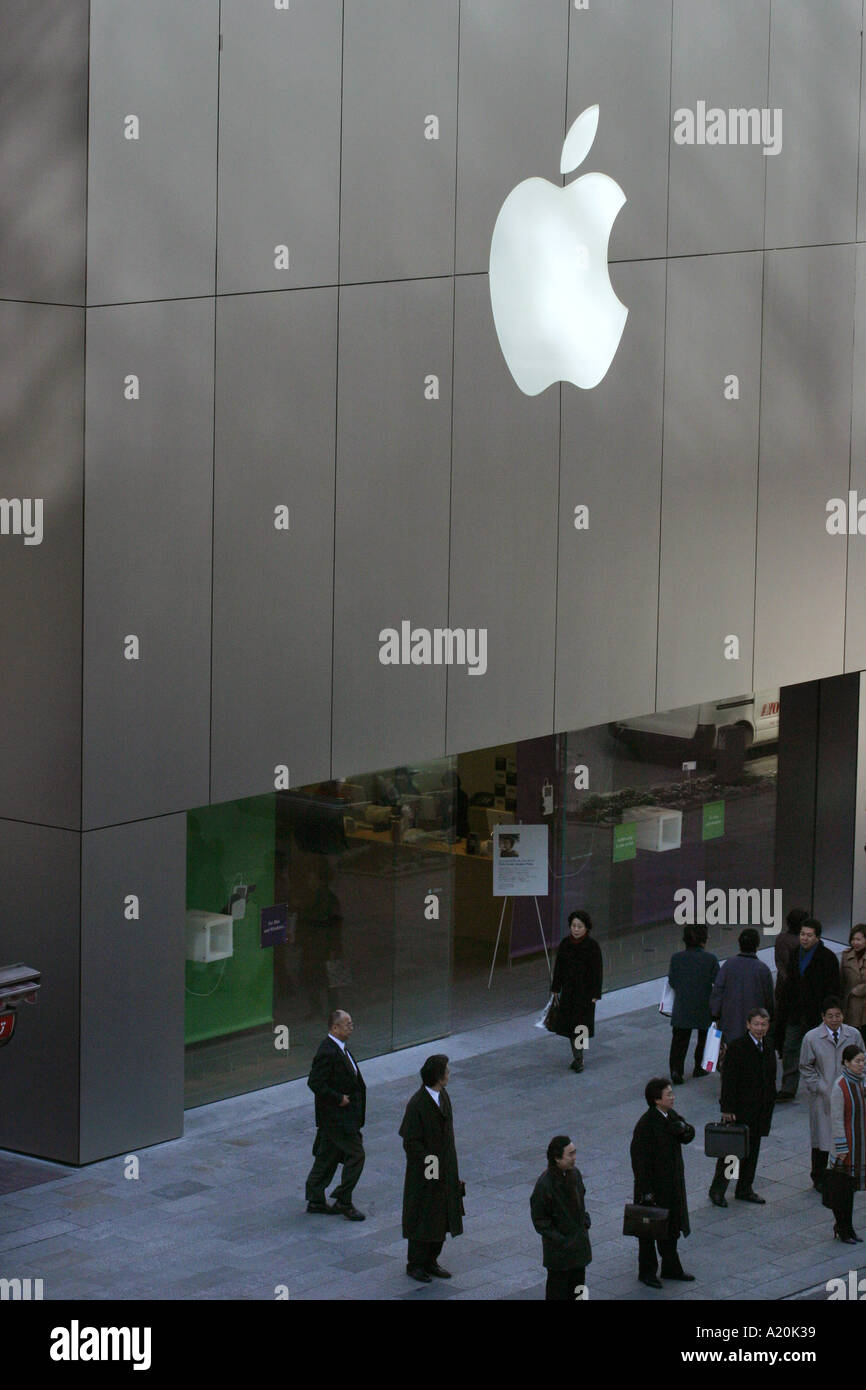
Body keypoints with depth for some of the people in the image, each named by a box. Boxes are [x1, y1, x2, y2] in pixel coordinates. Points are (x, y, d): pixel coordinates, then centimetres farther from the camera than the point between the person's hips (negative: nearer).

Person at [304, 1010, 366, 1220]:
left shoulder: (340, 1049, 11)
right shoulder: (328, 1053, -21)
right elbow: (315, 1083, -25)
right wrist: (338, 1098, -20)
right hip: (337, 1115, -10)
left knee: (327, 1156, 15)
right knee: (355, 1154, -7)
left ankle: (316, 1201, 22)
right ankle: (344, 1202, 0)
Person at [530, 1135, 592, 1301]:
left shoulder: (574, 1174, 1)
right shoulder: (544, 1184, -23)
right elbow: (539, 1220, -16)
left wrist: (585, 1222, 6)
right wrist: (560, 1241, -18)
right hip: (559, 1251, -7)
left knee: (576, 1290, 16)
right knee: (558, 1293, 3)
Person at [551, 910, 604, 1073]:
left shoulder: (593, 946, -10)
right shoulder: (565, 944, 3)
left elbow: (597, 972, -9)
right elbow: (559, 967, 9)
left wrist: (595, 995, -12)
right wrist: (555, 988, 7)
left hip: (585, 992, -5)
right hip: (568, 991, 5)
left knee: (581, 1024, -7)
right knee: (569, 1022, 7)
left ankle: (579, 1057, -1)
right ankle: (577, 1056, 19)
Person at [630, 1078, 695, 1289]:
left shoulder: (671, 1115, 1)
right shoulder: (646, 1125, -24)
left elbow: (689, 1137, 8)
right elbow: (639, 1160, -23)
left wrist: (683, 1128, -17)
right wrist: (646, 1191, -23)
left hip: (672, 1184, 8)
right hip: (653, 1186, -8)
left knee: (671, 1228, 20)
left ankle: (671, 1268, 34)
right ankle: (646, 1271, 22)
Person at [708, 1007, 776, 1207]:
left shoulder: (768, 1046, 7)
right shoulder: (737, 1047, -15)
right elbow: (728, 1080, -16)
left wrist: (769, 1104, 12)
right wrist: (727, 1109, -18)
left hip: (760, 1109, 7)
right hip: (739, 1108, -7)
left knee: (752, 1150, 13)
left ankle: (745, 1189, 24)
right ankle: (717, 1190, 9)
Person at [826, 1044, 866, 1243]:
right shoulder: (840, 1087, -17)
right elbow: (837, 1120, -17)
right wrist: (841, 1148, -18)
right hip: (846, 1147, -7)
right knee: (841, 1187, 1)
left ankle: (847, 1228, 22)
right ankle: (843, 1229, 11)